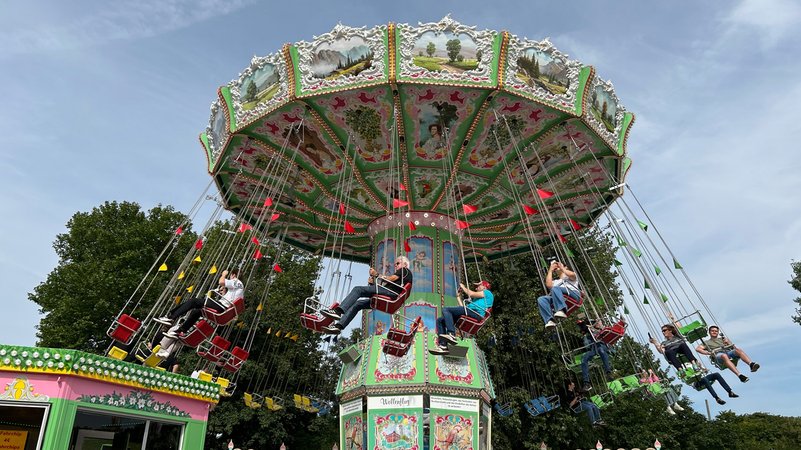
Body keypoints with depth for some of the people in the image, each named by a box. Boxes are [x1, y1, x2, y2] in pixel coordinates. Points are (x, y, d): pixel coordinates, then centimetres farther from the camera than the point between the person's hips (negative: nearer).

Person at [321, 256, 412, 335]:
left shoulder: (405, 270, 15)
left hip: (392, 293, -9)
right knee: (357, 304, 2)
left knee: (358, 289, -20)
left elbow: (391, 279, -4)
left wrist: (377, 274, -1)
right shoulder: (400, 274, 38)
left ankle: (338, 311, -35)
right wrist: (372, 284, 13)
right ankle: (339, 326, -9)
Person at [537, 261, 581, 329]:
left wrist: (562, 268, 20)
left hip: (574, 295, -4)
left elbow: (571, 275, 3)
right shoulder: (555, 282, 38)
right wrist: (550, 270, 23)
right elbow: (548, 285, 13)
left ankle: (562, 311, -49)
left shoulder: (571, 276, 31)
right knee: (541, 299, -21)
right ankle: (550, 320, -39)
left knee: (555, 288, -33)